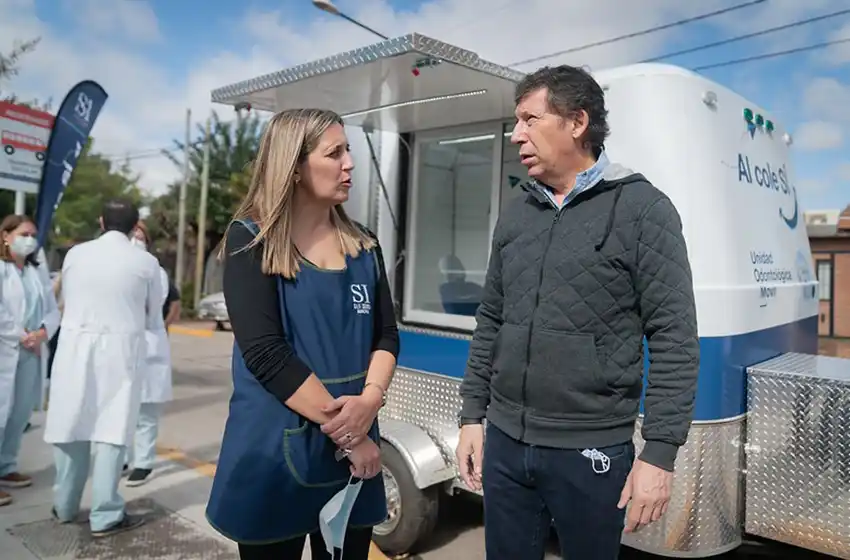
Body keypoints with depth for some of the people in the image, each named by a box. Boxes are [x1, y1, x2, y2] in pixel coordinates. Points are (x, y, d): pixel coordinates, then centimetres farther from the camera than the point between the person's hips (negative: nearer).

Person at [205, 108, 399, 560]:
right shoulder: (252, 241, -9)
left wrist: (370, 400, -14)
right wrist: (344, 432, -17)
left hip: (354, 448, 4)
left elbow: (386, 335, 5)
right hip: (273, 451, -4)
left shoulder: (363, 245, 6)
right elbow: (265, 353, -18)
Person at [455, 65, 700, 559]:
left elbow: (674, 340, -10)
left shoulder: (641, 209, -7)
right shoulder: (516, 215, 8)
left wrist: (660, 453, -14)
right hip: (504, 444, 5)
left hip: (590, 452, -4)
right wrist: (472, 415, 10)